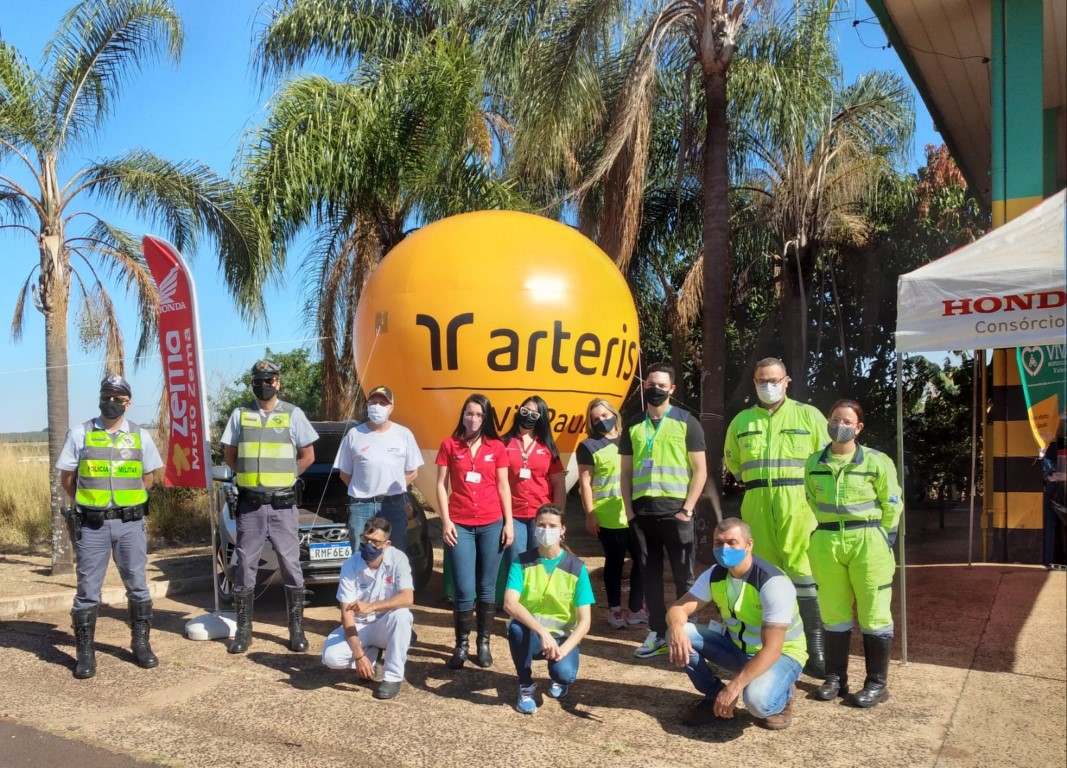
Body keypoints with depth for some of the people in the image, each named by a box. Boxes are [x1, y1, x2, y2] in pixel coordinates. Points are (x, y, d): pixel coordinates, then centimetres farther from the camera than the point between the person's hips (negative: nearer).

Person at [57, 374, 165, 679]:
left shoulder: (140, 436, 4)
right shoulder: (80, 434, 1)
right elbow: (67, 478, 7)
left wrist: (126, 497, 7)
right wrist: (89, 503, 7)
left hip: (130, 524, 1)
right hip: (92, 525, -1)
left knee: (137, 587, 8)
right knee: (88, 590, 3)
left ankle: (141, 644, 20)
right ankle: (85, 653, 13)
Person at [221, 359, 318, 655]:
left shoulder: (293, 414, -1)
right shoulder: (240, 414, 4)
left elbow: (308, 456, 4)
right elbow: (229, 454, 12)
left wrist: (282, 476, 4)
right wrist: (250, 475, 6)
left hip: (283, 504, -1)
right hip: (249, 504, 2)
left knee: (291, 566, 3)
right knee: (245, 567, 6)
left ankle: (297, 630, 12)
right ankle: (243, 630, 17)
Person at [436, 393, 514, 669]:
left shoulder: (496, 447, 5)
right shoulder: (449, 445, 3)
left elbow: (503, 486, 7)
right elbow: (441, 485, 3)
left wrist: (508, 522, 2)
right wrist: (445, 521, -5)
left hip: (491, 524, 1)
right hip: (459, 525, -1)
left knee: (487, 588, 7)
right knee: (464, 590, -3)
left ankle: (484, 643, 19)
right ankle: (462, 644, 13)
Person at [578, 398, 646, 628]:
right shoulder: (589, 446, -1)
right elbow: (585, 483, -5)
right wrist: (590, 515, -11)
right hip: (608, 517, -4)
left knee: (641, 559, 6)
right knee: (615, 561, 5)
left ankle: (635, 608, 20)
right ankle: (615, 610, 19)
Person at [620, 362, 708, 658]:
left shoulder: (687, 422, 1)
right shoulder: (633, 425, 11)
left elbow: (700, 471, -1)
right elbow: (626, 472, 14)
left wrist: (687, 509, -9)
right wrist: (629, 509, 4)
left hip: (675, 509, -3)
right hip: (642, 510, 3)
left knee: (683, 575, 2)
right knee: (650, 574, 8)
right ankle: (657, 633, 17)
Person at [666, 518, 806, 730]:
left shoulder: (774, 583, -29)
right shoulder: (714, 575, -10)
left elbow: (771, 649, -32)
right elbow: (678, 610, -11)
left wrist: (734, 686, -38)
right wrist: (677, 629, -37)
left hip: (781, 653, -5)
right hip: (737, 647, 6)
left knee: (757, 700, -37)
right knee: (682, 634, -17)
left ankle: (783, 696, 1)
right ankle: (714, 697, 3)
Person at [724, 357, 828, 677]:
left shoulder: (808, 414, 3)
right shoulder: (742, 420, 12)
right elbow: (732, 461, 23)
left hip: (797, 503, -3)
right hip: (756, 506, 3)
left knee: (803, 571, -5)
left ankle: (816, 645, 4)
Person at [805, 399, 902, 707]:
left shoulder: (876, 461, -5)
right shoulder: (814, 463, 5)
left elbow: (892, 505, 0)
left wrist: (880, 540, -1)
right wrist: (823, 533, 11)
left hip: (866, 542, -3)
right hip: (826, 543, 4)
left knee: (873, 613, 4)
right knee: (834, 612, 12)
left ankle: (877, 684, 16)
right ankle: (835, 678, 23)